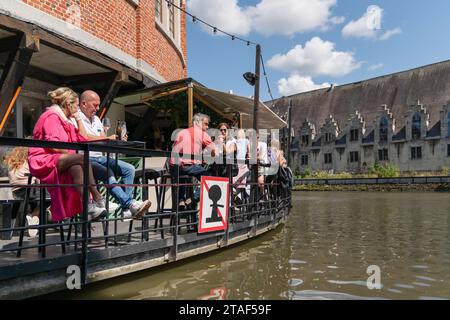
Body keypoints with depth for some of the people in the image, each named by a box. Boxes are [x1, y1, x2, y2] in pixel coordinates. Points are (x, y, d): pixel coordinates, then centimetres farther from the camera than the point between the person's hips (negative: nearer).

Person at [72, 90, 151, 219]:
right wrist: (108, 138, -17)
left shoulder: (96, 119, 22)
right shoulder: (76, 118, -3)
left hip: (100, 157, 8)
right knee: (108, 173, -34)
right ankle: (130, 204, -35)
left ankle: (126, 207, -18)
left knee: (129, 169, -9)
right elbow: (84, 137, -19)